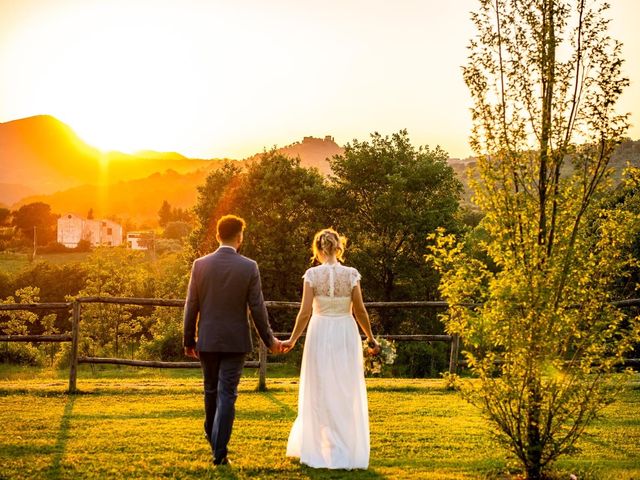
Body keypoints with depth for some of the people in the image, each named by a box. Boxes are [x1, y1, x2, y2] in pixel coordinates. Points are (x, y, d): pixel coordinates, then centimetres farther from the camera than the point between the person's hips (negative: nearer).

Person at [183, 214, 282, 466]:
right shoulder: (249, 267, -9)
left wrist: (188, 341, 9)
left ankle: (212, 435, 37)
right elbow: (257, 308, -6)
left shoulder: (200, 264, -3)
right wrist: (269, 339, 6)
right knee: (227, 395, 0)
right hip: (235, 341, -2)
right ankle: (219, 452, -2)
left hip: (207, 340, 2)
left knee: (211, 390, 19)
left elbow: (191, 306, 0)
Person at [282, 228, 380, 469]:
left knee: (320, 394, 10)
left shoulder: (312, 274, -8)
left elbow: (305, 312, -9)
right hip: (346, 333, 0)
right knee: (347, 393, 9)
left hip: (320, 333, 0)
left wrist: (292, 339, 2)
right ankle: (348, 452, 13)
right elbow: (360, 310, -4)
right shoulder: (351, 274, -6)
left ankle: (320, 450, 18)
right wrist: (371, 339, 9)